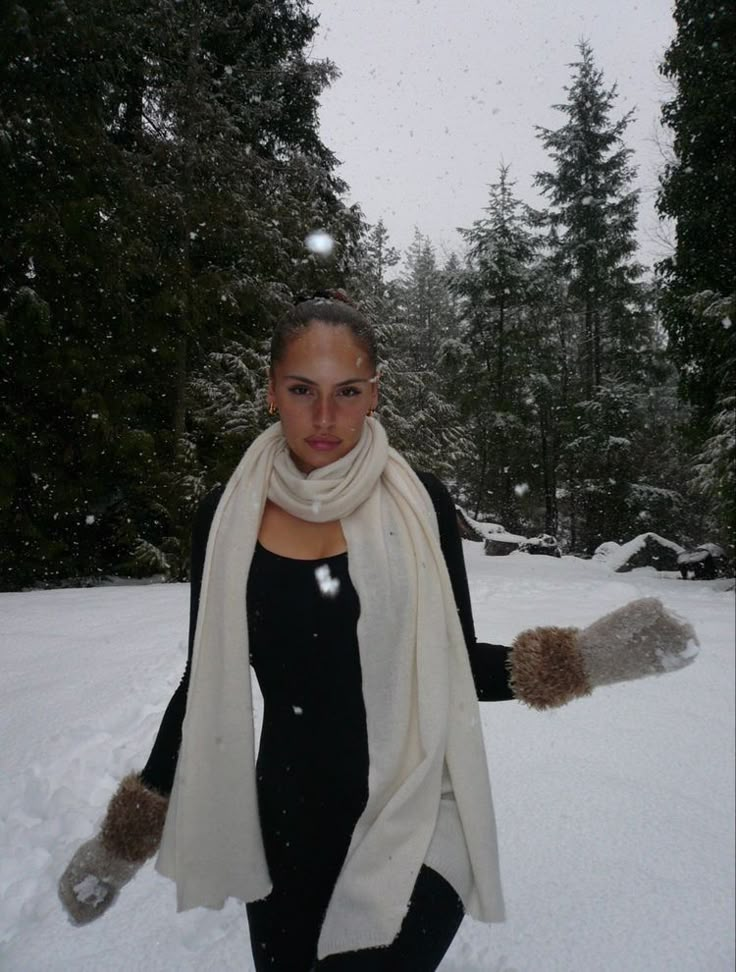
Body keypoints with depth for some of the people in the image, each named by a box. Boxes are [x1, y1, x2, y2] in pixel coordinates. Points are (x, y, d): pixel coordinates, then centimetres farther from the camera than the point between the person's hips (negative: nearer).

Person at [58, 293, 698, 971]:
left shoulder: (418, 502, -9)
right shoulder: (226, 518, -5)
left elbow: (455, 664, 0)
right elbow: (206, 683, 4)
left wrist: (580, 659, -15)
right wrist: (126, 839, 8)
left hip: (415, 824, -1)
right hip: (287, 823, 2)